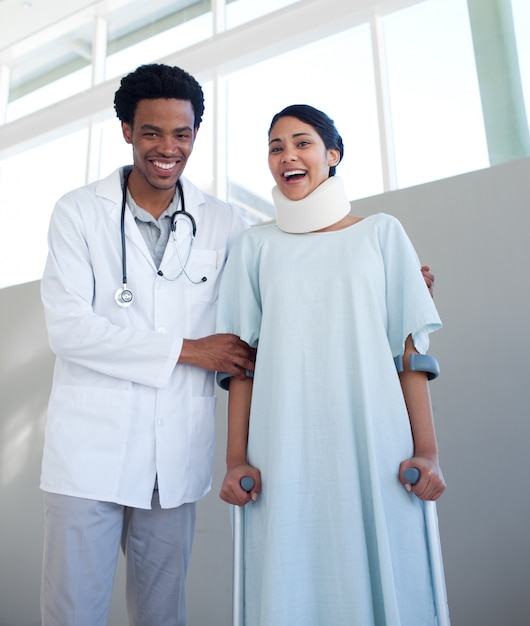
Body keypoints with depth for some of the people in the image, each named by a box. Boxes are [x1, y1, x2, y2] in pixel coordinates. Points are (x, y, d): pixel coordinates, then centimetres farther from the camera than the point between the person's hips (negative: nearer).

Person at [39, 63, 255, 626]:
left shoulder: (223, 225, 6)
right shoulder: (79, 212, 0)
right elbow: (68, 328, -9)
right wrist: (186, 349, -12)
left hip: (179, 450, 2)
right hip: (91, 442, -1)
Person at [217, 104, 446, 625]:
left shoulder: (382, 233, 8)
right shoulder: (255, 246, 10)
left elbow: (410, 348, 4)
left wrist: (426, 450, -3)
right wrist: (236, 459, -1)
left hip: (373, 443, 0)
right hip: (285, 450, 1)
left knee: (381, 579, 5)